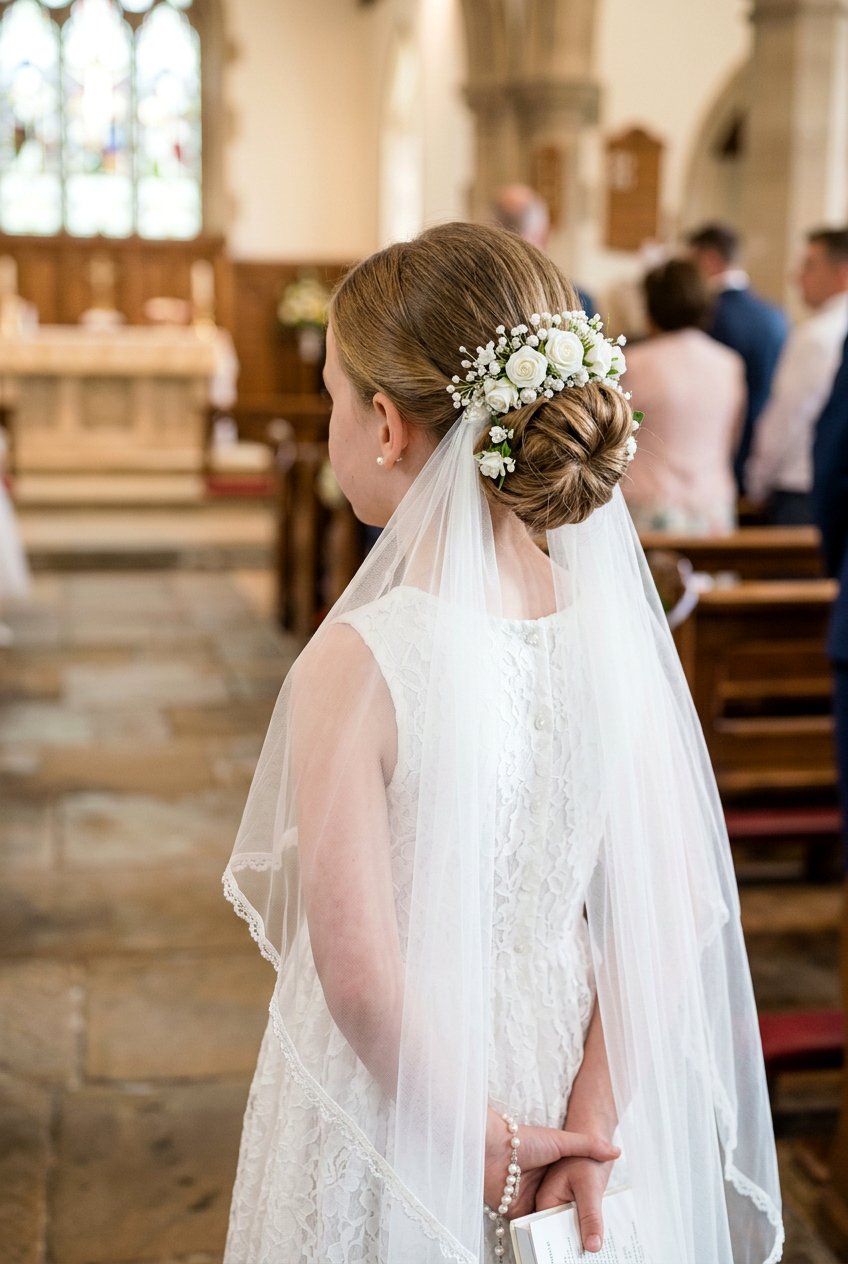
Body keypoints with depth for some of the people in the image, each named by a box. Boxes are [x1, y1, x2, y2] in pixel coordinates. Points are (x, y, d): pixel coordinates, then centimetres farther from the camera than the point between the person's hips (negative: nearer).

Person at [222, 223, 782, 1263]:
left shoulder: (356, 662, -24)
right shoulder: (612, 629, -10)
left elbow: (360, 974, -24)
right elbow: (678, 909, -7)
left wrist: (481, 1138, -11)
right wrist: (589, 1128, -5)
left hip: (396, 1091, -4)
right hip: (559, 1061, 4)